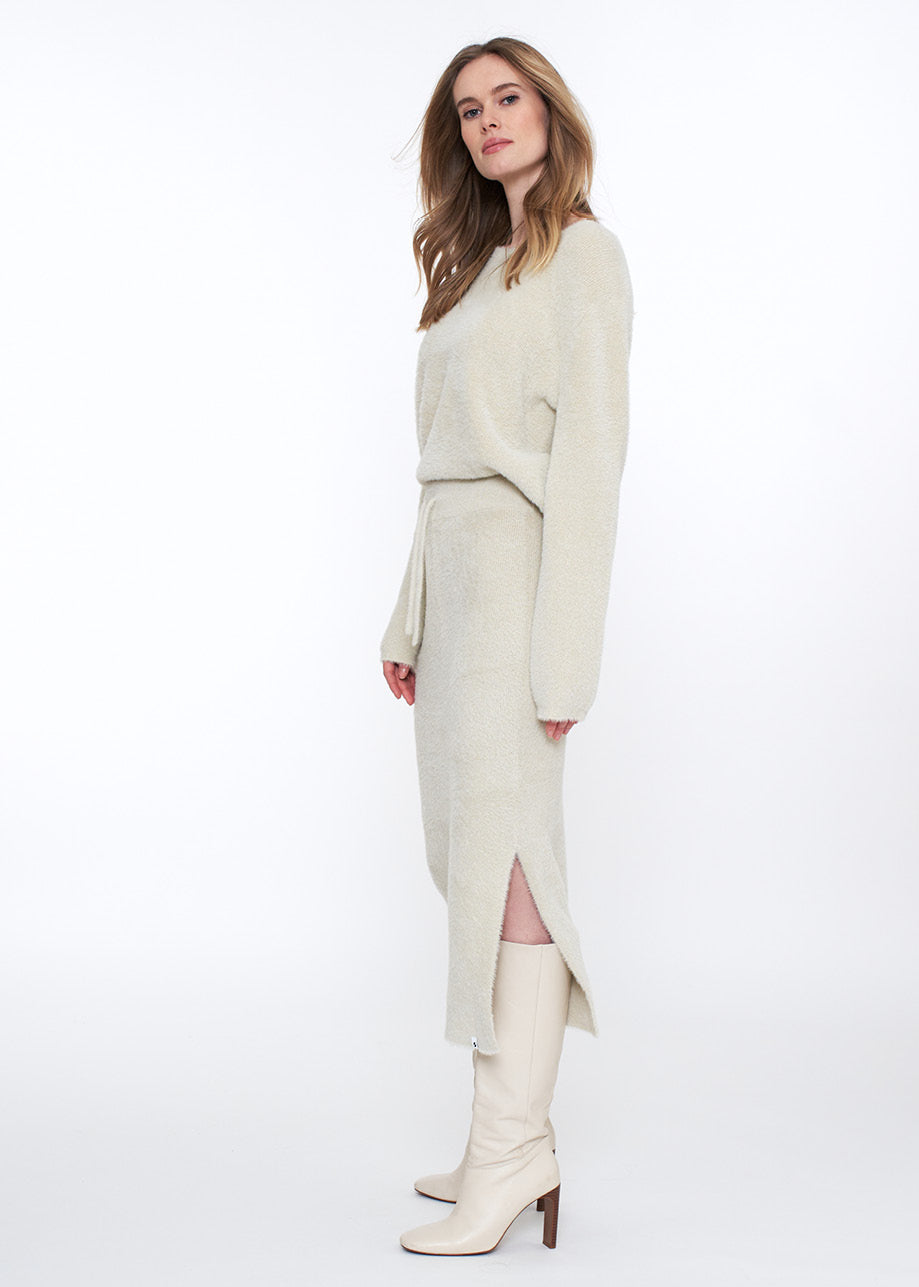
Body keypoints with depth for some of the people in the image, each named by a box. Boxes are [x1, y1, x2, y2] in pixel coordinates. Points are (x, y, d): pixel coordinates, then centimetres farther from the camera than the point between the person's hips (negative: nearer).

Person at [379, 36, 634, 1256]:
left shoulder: (581, 253, -3)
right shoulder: (479, 267, 21)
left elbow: (591, 450, -12)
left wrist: (563, 648, -18)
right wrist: (410, 617, 15)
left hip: (523, 564, -8)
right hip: (454, 562, 8)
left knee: (505, 845, -11)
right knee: (475, 847, 6)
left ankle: (512, 1145, -7)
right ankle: (517, 1136, 11)